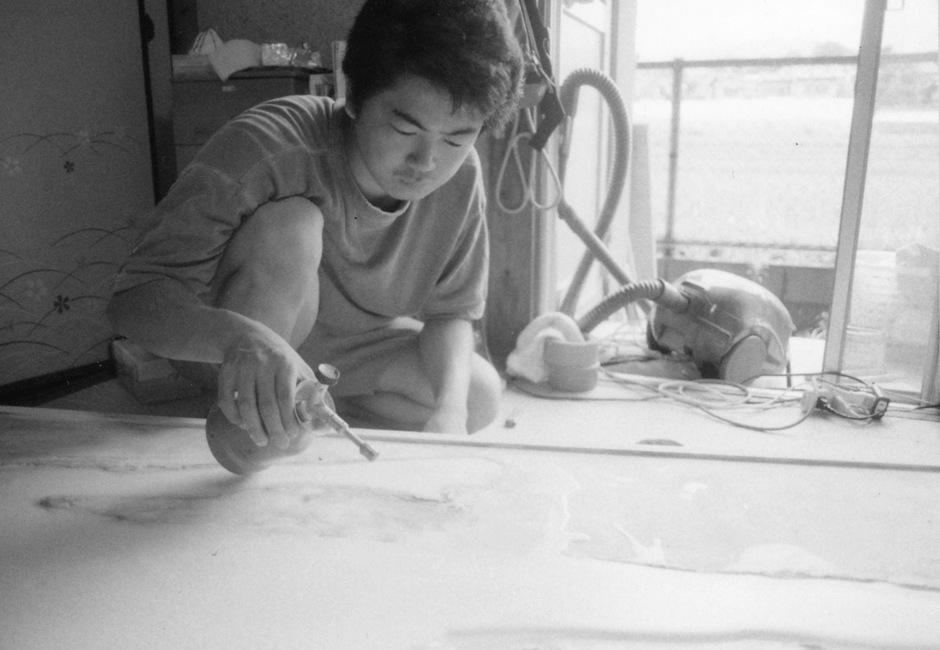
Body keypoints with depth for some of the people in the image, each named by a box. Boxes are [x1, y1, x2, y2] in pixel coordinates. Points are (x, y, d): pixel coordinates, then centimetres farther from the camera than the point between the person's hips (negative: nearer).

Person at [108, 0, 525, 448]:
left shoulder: (460, 177, -17)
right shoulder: (266, 146, -32)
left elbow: (450, 313, -8)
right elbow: (133, 300, -34)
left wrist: (449, 410, -27)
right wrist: (241, 339, -55)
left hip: (346, 351, 5)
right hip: (214, 345, -4)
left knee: (481, 395, -10)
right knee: (287, 225, -33)